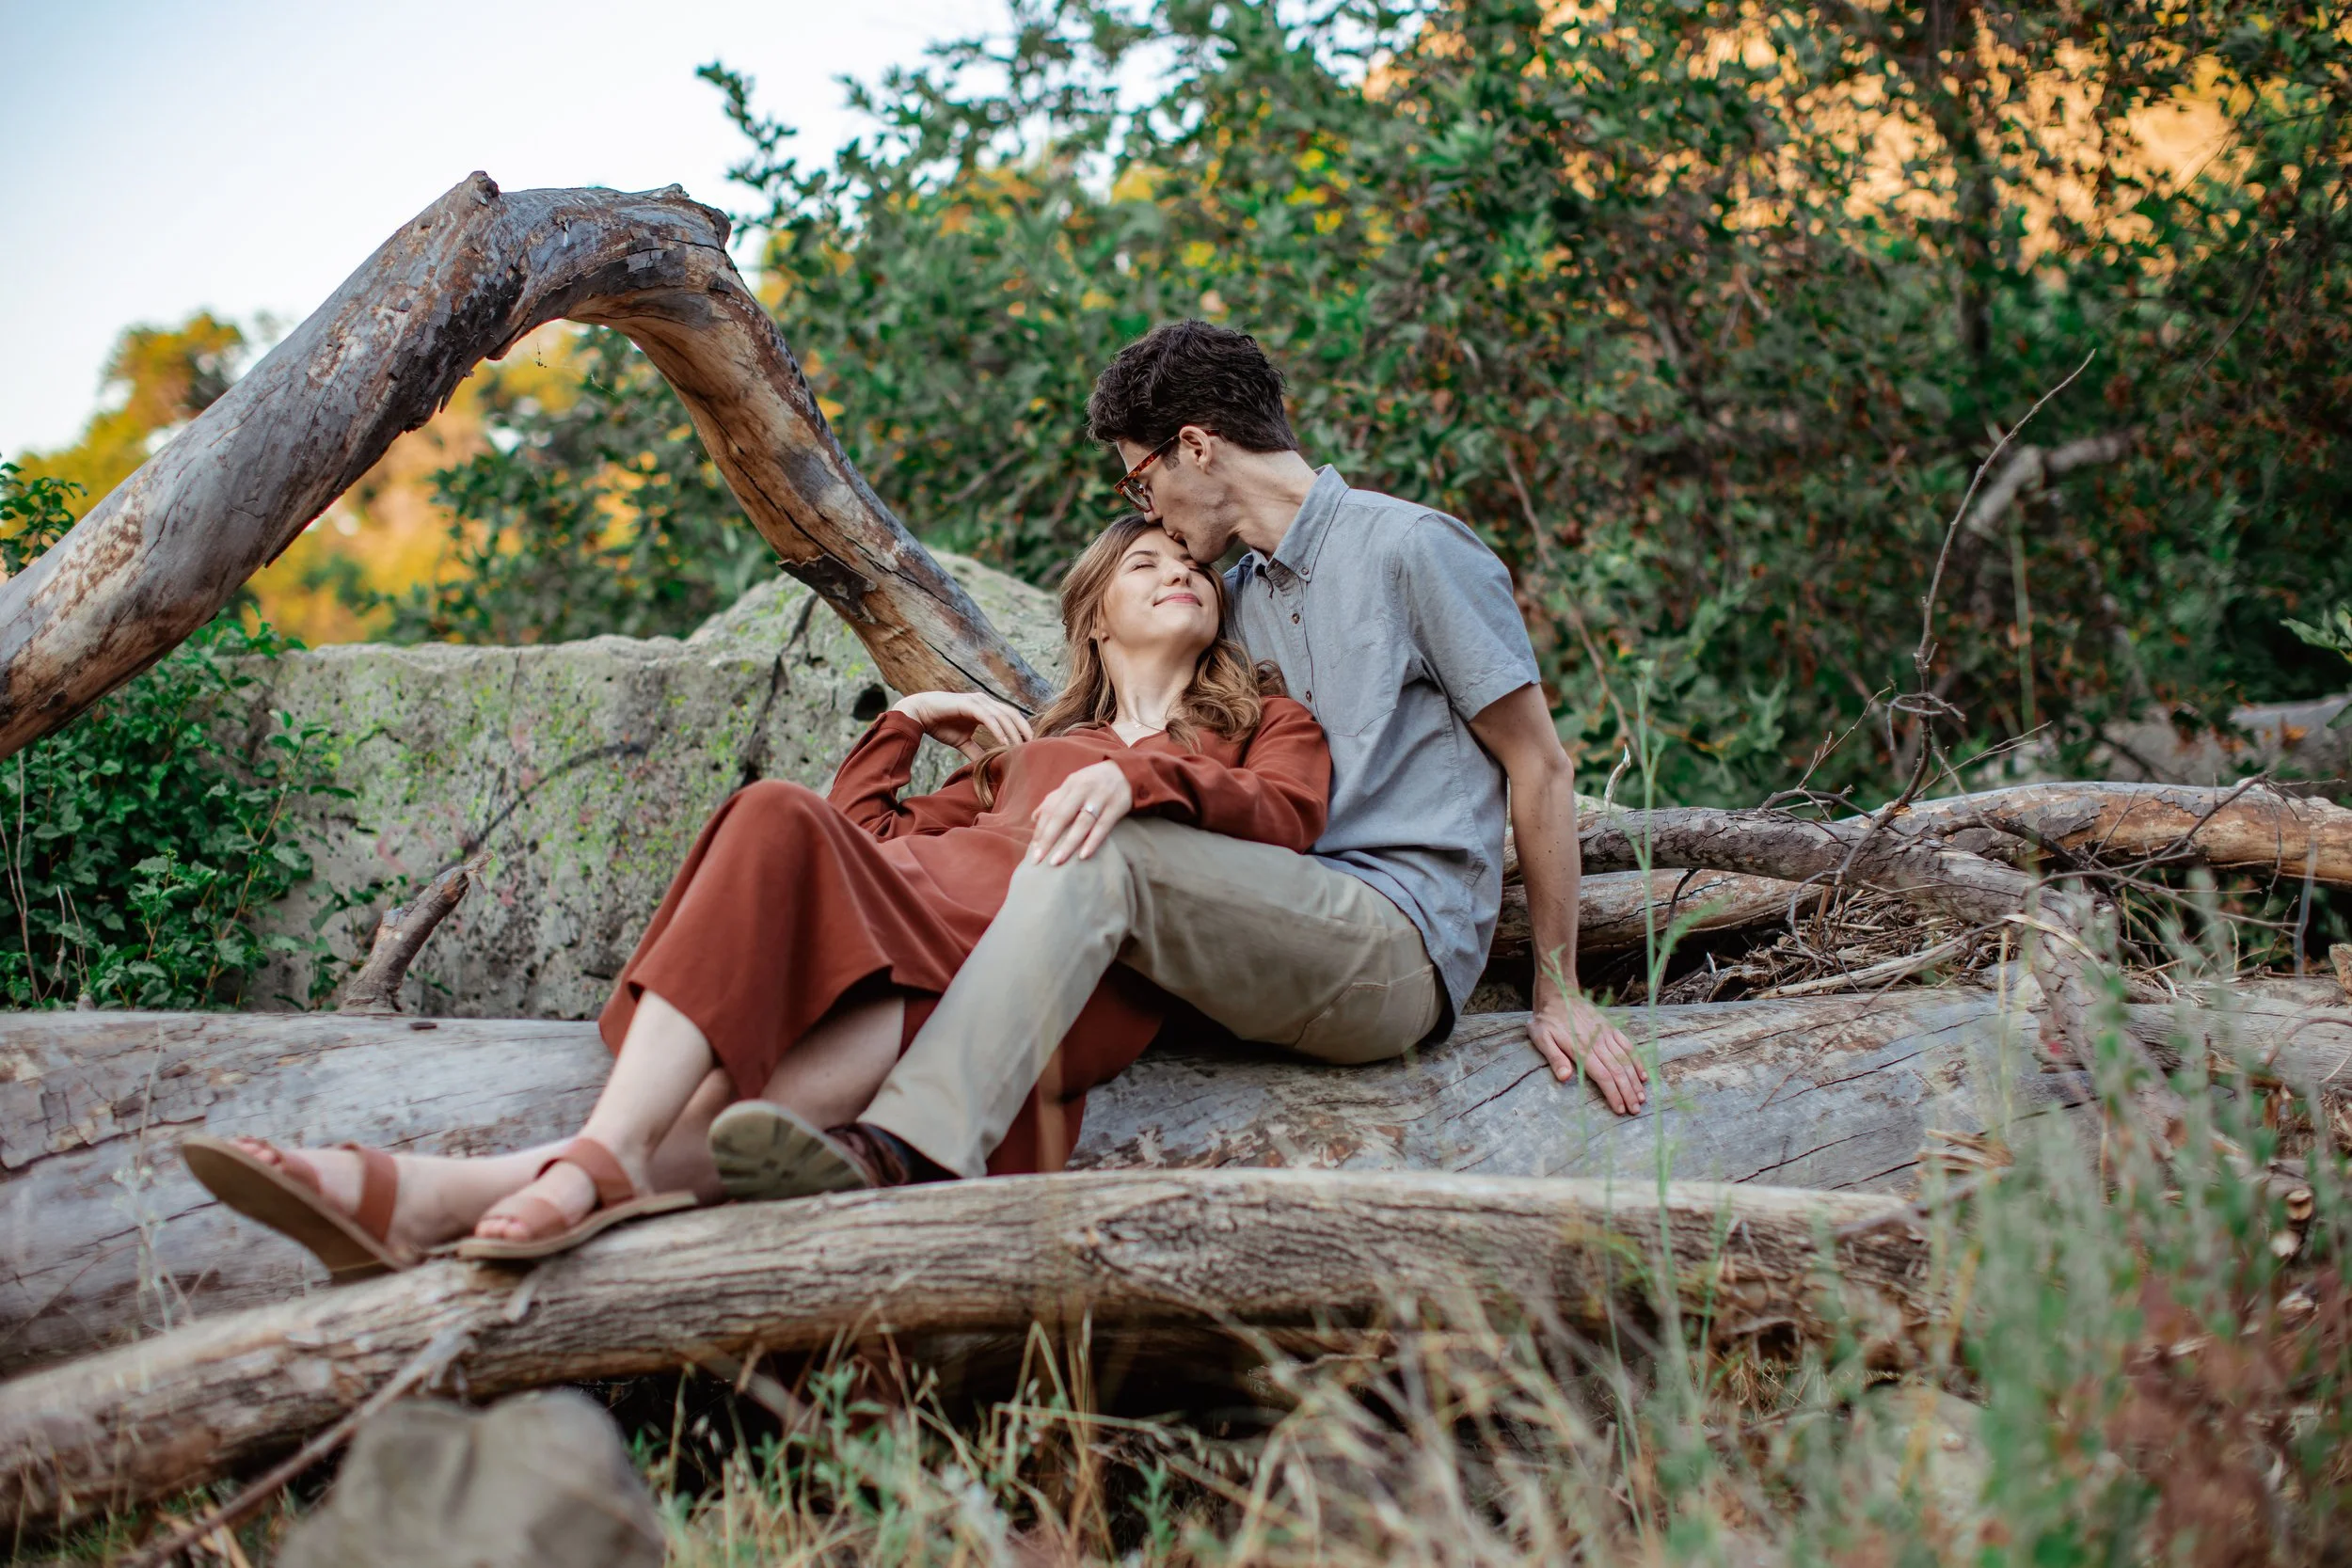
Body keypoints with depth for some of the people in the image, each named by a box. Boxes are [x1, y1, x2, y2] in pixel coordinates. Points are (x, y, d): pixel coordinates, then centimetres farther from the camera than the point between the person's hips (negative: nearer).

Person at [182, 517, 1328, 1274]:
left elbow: (1285, 818, 4)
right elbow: (859, 830, 35)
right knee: (782, 825, -29)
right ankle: (605, 1163, -48)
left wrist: (1137, 776, -11)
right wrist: (909, 721, 24)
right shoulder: (1028, 747, 41)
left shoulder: (1265, 723, 30)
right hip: (931, 913, 4)